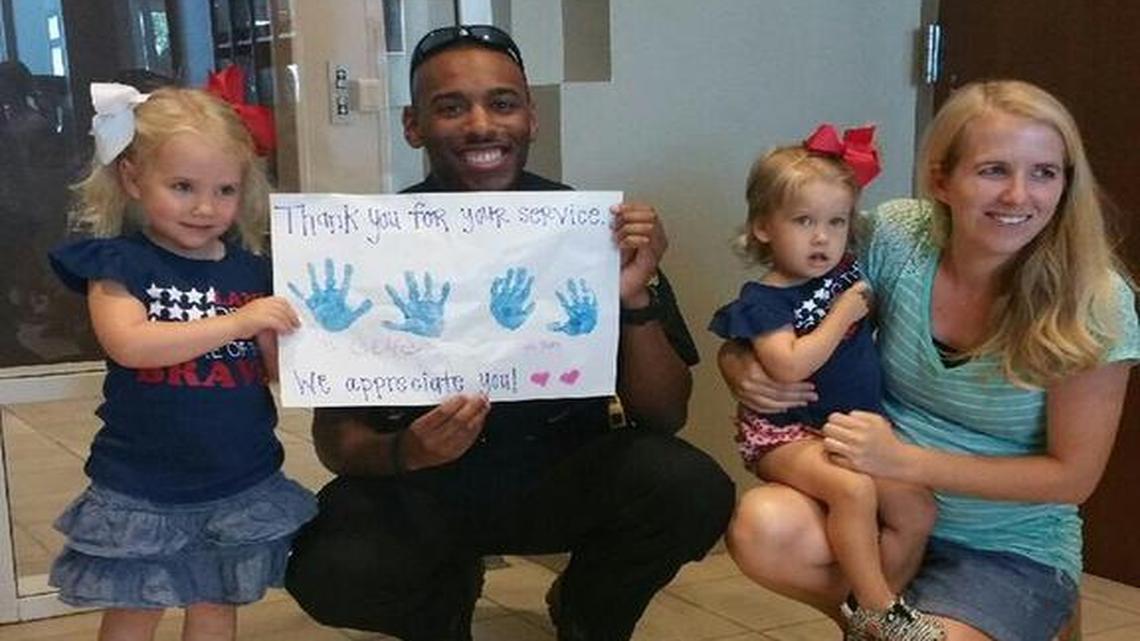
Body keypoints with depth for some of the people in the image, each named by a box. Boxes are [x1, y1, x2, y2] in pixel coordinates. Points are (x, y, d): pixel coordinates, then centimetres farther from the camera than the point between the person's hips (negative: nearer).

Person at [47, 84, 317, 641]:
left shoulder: (251, 271, 3)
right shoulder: (117, 262, -7)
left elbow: (279, 367, 5)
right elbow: (127, 343, -24)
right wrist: (236, 322, -27)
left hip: (241, 482, 3)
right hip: (142, 486, -3)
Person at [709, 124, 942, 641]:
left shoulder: (848, 273, 7)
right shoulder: (761, 301, -11)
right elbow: (790, 366, -27)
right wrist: (842, 315, -18)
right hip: (788, 433, -7)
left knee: (916, 511, -5)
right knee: (853, 488, -32)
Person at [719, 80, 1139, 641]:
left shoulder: (1095, 303, -16)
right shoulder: (895, 237, -10)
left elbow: (1073, 476, -12)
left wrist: (905, 459, -22)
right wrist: (740, 365, -20)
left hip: (1011, 552, -2)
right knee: (761, 525, -28)